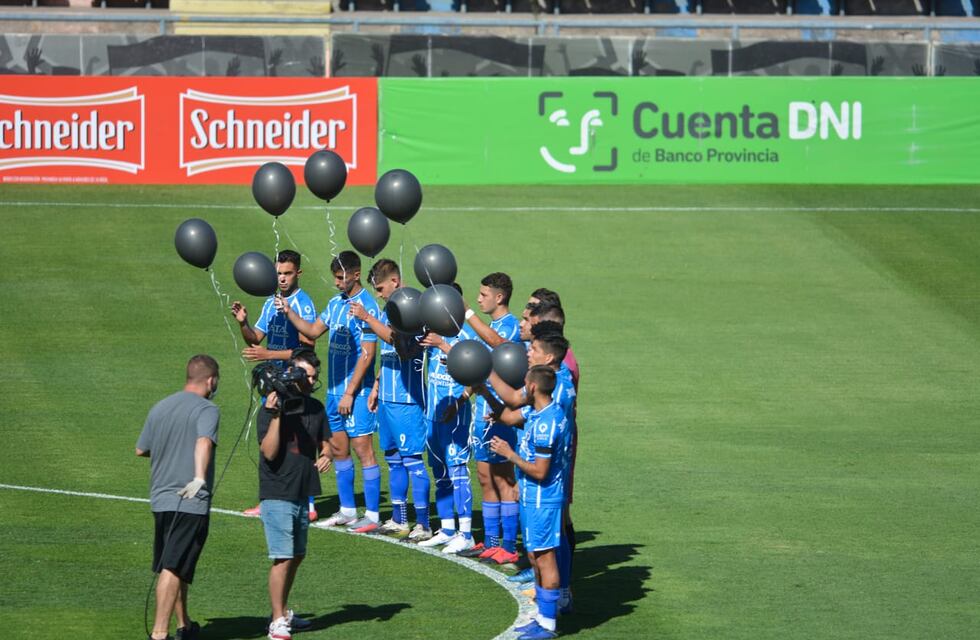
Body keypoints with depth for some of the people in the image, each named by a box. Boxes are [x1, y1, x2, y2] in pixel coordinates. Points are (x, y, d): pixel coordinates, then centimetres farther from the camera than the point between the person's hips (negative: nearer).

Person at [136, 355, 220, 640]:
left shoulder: (159, 408, 13)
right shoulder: (206, 409, -9)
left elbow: (141, 450, 21)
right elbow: (204, 442, -28)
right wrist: (200, 478, -43)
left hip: (160, 499, 7)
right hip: (191, 501, -7)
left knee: (173, 565, 20)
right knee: (174, 568, -10)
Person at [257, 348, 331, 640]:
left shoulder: (316, 408, 8)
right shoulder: (271, 409, -12)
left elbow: (325, 443, 19)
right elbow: (269, 451, -19)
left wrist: (326, 456, -4)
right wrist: (275, 415, -27)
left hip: (302, 494, 7)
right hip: (277, 495, -7)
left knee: (296, 556, 16)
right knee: (283, 558, -11)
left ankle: (283, 612, 31)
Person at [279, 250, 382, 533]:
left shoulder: (366, 306, -15)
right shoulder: (336, 303, 11)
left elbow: (367, 354, -18)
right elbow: (313, 330, 18)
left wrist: (350, 392, -18)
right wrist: (288, 311, 4)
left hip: (356, 391, -9)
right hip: (335, 388, 9)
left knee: (363, 449, -6)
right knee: (338, 449, 13)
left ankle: (372, 516, -3)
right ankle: (347, 511, 22)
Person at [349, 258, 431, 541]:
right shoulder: (388, 312, 15)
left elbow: (398, 341, -28)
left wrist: (367, 318, -29)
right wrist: (376, 387, 23)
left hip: (407, 398, -10)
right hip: (388, 398, 10)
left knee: (412, 459, -9)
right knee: (393, 458, 14)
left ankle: (423, 525, -7)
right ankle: (398, 520, 22)